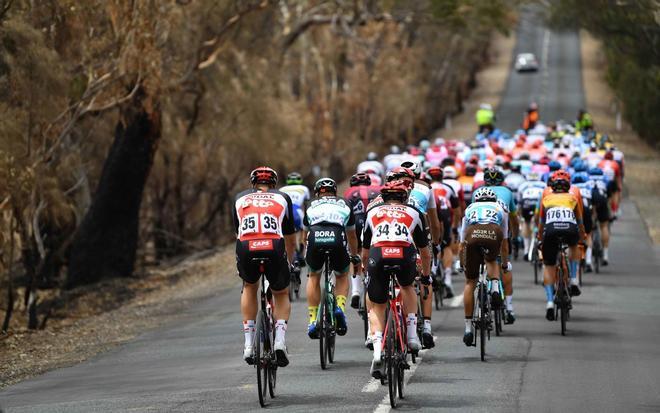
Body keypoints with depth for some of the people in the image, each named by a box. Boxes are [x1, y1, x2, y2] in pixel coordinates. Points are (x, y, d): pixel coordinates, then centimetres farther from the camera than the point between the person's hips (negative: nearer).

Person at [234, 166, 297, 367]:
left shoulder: (240, 198, 29)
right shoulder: (282, 198, 26)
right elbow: (291, 240, 34)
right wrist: (289, 263, 52)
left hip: (246, 248, 1)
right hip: (274, 248, -1)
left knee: (249, 288, 31)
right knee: (281, 294, 25)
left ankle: (248, 345, 22)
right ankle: (280, 342, 3)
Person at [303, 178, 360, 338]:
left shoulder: (312, 206, 32)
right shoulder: (344, 205, 32)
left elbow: (305, 234, 46)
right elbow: (352, 236, 45)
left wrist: (305, 255, 63)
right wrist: (355, 256, 62)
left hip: (315, 240, 0)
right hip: (337, 240, 0)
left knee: (314, 276, 26)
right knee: (342, 276, 27)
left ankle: (313, 320, 18)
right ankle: (340, 307, 3)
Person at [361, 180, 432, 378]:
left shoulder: (373, 212, 30)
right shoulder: (414, 213, 28)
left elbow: (364, 252, 36)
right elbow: (424, 250, 35)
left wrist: (367, 271, 53)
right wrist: (426, 275, 51)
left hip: (378, 257, 0)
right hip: (405, 256, 0)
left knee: (377, 307, 18)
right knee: (407, 287, 34)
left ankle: (377, 352, 0)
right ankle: (412, 334, 20)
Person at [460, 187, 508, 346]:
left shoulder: (469, 209, 39)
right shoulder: (500, 208, 38)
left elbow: (462, 243, 43)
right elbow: (504, 240, 45)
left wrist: (461, 264, 55)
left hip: (473, 236, 0)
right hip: (493, 235, 0)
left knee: (470, 283, 14)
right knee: (491, 261, 34)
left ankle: (468, 327, 12)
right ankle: (495, 287, 4)